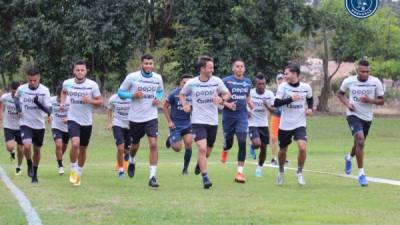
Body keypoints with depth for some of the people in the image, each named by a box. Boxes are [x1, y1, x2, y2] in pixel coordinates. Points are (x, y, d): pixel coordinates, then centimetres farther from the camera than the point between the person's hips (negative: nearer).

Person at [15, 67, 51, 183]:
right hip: (25, 124, -1)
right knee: (27, 145, -24)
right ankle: (29, 164, 5)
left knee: (37, 149, 12)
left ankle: (34, 173, 33)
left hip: (39, 125, 1)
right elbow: (16, 97, 18)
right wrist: (18, 107, 0)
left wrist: (38, 103, -35)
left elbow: (47, 109, -17)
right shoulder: (21, 89, -7)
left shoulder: (44, 90, -12)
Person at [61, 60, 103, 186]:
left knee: (83, 149, 11)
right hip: (73, 120, -1)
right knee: (75, 143, -24)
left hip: (87, 122, 1)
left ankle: (79, 173, 32)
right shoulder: (67, 83, -3)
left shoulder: (92, 85, -8)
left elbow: (100, 101, 0)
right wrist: (62, 102, 4)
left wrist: (90, 101, -18)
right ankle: (73, 170, -4)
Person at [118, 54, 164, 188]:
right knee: (135, 145, 16)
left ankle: (152, 176, -14)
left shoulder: (158, 78, 0)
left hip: (151, 117, 0)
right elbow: (120, 92, -2)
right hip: (135, 117, 0)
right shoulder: (132, 77, -9)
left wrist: (158, 99, -2)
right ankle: (131, 162, 51)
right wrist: (133, 95, -20)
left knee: (153, 144, -16)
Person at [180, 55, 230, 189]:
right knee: (202, 148, -18)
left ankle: (199, 164, 48)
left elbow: (227, 94, 8)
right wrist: (185, 105, -4)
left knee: (208, 151, 14)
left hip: (213, 121, 3)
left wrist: (221, 99, -14)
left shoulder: (216, 81, -2)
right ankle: (205, 178, -14)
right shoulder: (191, 83, -5)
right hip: (198, 121, -3)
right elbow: (182, 94, 13)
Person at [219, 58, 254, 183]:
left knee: (242, 142, -11)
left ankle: (240, 172, -9)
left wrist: (250, 103, 0)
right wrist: (227, 104, -21)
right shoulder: (226, 81, -5)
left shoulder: (248, 82, 9)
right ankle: (225, 150, 49)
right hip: (228, 115, -2)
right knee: (229, 141, 8)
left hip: (242, 116, 2)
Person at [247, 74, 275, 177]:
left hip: (264, 124, 3)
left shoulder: (269, 94, -3)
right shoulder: (249, 93, -11)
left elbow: (273, 110, -3)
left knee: (263, 148, 6)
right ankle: (252, 147, 15)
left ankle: (259, 168, 28)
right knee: (257, 144, -23)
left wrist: (267, 106, -24)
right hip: (252, 123, -3)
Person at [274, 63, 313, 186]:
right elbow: (276, 103, -15)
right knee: (283, 150, 12)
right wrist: (290, 99, -25)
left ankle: (299, 172, 1)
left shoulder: (306, 87, -2)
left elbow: (310, 99, 19)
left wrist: (310, 108, 1)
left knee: (302, 147, -21)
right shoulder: (283, 86, -8)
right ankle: (281, 171, 40)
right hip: (285, 125, 0)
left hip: (300, 124, 0)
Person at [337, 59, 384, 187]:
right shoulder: (349, 81, -9)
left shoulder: (375, 82, -10)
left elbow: (381, 101, -3)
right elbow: (340, 93, 10)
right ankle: (361, 174, -18)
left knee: (359, 143, 19)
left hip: (367, 117, 3)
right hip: (353, 115, -3)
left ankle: (349, 158, 57)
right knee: (360, 139, -25)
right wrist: (347, 103, -9)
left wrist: (370, 100, -22)